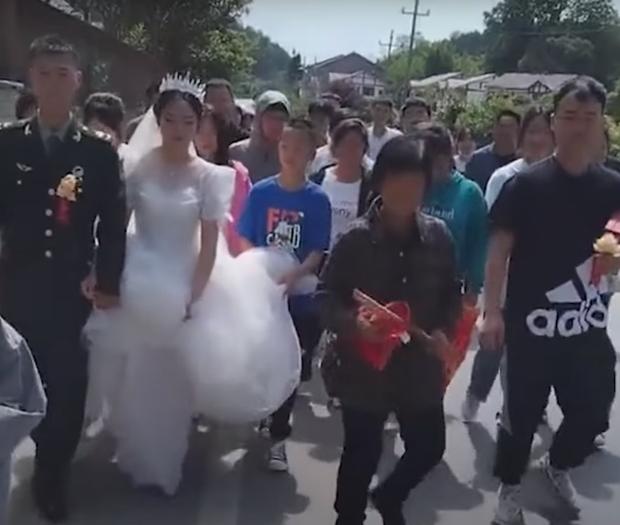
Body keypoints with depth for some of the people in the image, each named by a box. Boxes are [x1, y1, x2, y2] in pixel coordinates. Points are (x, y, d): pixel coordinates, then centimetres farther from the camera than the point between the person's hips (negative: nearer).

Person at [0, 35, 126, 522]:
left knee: (67, 384, 6)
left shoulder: (100, 151, -1)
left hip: (73, 288, -1)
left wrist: (109, 282, -3)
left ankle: (53, 476, 26)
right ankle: (51, 460, 39)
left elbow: (113, 223, 1)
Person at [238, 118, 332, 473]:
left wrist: (293, 277, -25)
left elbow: (318, 252, -8)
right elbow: (245, 242, 1)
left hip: (299, 296, -1)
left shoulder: (318, 199, -5)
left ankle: (279, 436, 21)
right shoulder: (261, 192, -2)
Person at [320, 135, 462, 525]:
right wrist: (352, 322, -24)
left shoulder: (438, 236, -2)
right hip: (365, 364, -3)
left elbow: (453, 292, 8)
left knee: (430, 446, 16)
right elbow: (328, 294, -6)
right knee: (363, 453, 10)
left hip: (420, 363, 4)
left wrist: (445, 331, -8)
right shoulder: (357, 238, -11)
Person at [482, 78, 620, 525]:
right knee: (523, 412, 8)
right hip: (531, 321, -3)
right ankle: (510, 488, 32)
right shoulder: (527, 184, -7)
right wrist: (492, 311, -15)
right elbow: (499, 249, -8)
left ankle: (558, 466, 43)